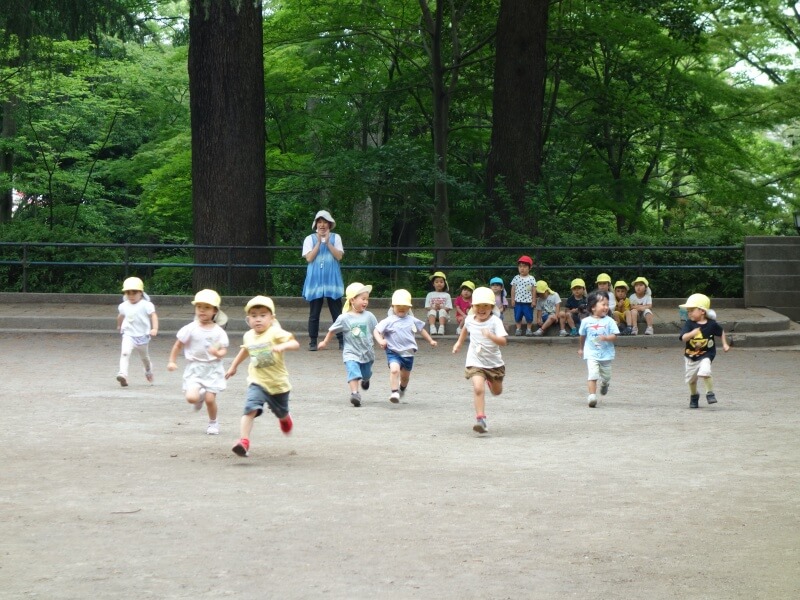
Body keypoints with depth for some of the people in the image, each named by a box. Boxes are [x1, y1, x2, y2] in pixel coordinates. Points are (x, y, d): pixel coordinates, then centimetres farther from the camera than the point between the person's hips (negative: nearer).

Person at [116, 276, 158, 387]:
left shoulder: (146, 305, -11)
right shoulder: (123, 306, 3)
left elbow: (153, 316, -20)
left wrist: (154, 329, -35)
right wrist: (119, 326, 40)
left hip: (142, 335, -1)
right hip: (128, 335, 1)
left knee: (144, 357, 19)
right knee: (125, 352, -25)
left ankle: (148, 370, 51)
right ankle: (123, 374, -37)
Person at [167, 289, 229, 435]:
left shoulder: (219, 332, -2)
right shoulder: (190, 329, -3)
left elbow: (224, 350, -1)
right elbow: (178, 345, 6)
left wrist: (218, 353, -23)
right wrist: (172, 361, 2)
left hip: (212, 369, 0)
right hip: (194, 368, 0)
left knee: (210, 399, -5)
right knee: (191, 398, -16)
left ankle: (213, 423, 23)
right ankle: (201, 396, 22)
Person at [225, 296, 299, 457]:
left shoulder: (275, 333, -17)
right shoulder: (248, 336, 0)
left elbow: (295, 344, -29)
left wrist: (283, 346, -49)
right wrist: (233, 366, 32)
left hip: (278, 383, -1)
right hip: (257, 383, 2)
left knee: (281, 412, 22)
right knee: (250, 409, -24)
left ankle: (285, 418, 60)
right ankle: (243, 441, -30)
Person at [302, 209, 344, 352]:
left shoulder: (335, 238, 8)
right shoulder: (310, 239, 6)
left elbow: (339, 256, -3)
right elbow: (309, 258, -6)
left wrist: (328, 243, -10)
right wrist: (319, 242, -9)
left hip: (332, 279, 0)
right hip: (315, 280, 0)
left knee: (337, 312, -1)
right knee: (314, 313, 2)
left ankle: (342, 341, 2)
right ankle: (313, 342, 8)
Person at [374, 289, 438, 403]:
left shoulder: (412, 320, 7)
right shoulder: (389, 321, -6)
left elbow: (422, 329, 22)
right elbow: (376, 331, -9)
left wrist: (431, 341, 24)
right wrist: (380, 341, -27)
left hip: (408, 353, 4)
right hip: (393, 352, -4)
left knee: (405, 376, 17)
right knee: (394, 369, -29)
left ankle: (402, 389, 48)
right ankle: (394, 392, -27)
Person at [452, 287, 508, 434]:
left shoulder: (495, 321, -17)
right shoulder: (470, 320, -4)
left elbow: (503, 341, -29)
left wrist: (491, 336, -45)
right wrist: (459, 342, 26)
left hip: (494, 362, 0)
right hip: (475, 362, 0)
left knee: (497, 391, 20)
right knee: (478, 389, -22)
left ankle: (490, 380, 56)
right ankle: (480, 419, -20)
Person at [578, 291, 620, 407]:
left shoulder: (609, 321, -7)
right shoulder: (586, 321, -3)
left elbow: (614, 336, -9)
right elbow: (583, 336, 14)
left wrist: (606, 337, -29)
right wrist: (580, 348, 24)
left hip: (606, 354, 1)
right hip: (591, 354, -1)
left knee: (606, 376, 16)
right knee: (593, 374, -18)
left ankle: (604, 384, 50)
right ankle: (592, 396, -18)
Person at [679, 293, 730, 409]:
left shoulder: (711, 324, -10)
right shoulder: (689, 323, -11)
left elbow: (721, 332, 10)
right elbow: (683, 338, -25)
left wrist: (725, 344, 7)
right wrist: (692, 333, -43)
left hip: (706, 355, -3)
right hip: (690, 356, 3)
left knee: (704, 372, -27)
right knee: (691, 378, 14)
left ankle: (710, 393, -10)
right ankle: (694, 396, 40)